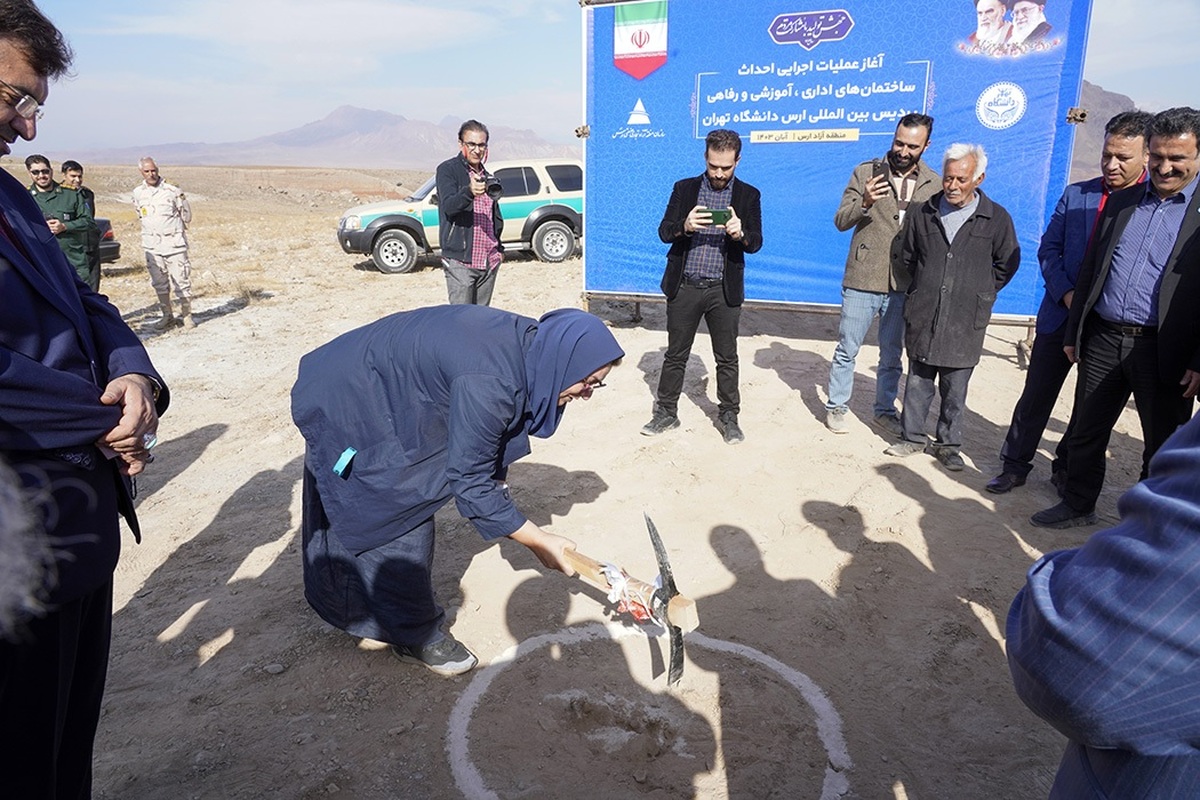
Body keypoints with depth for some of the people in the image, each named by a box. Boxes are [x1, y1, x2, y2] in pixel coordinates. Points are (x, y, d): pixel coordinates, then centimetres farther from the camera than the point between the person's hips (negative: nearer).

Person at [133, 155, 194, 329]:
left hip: (174, 243, -4)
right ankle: (168, 316, 16)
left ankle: (186, 316, 6)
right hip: (152, 245, 4)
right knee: (159, 284, 7)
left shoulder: (173, 191, -6)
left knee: (182, 280, -3)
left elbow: (185, 214, 6)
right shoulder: (138, 193, 6)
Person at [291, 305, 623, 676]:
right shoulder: (489, 382, -37)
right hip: (347, 406, -9)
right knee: (400, 521, -1)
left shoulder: (524, 343, -10)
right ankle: (413, 635, 19)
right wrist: (541, 543, -22)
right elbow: (469, 483, -29)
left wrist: (497, 484, 3)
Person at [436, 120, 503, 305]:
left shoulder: (486, 175, 19)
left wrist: (499, 247, 18)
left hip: (489, 260, 6)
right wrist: (469, 192, -37)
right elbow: (448, 206, -18)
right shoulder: (448, 169, -1)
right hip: (460, 260, -6)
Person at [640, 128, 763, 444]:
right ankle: (666, 412, 22)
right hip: (684, 287, 1)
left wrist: (740, 233, -23)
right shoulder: (684, 189, 6)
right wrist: (684, 227, -21)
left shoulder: (748, 195, 4)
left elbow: (756, 243, -1)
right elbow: (664, 232, 1)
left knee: (727, 358, 7)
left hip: (724, 290, 0)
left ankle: (729, 417, 21)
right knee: (675, 355, 9)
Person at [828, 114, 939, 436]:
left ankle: (885, 410, 29)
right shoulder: (866, 172, -3)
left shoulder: (934, 184, 3)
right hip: (861, 280, -2)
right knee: (847, 350, 7)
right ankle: (836, 406, 24)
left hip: (904, 286, 2)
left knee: (892, 355, 13)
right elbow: (840, 221, -7)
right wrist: (864, 202, -27)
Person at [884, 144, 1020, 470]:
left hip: (964, 325, -1)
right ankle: (913, 437, 24)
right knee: (917, 384, 10)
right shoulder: (925, 213, 3)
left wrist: (978, 293, 6)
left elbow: (1006, 265, 10)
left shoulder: (997, 218, -2)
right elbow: (907, 258, 16)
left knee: (955, 392, 7)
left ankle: (948, 444, 21)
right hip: (922, 320, 2)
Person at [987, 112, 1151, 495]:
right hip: (1063, 315, 2)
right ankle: (1015, 465, 19)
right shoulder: (1076, 194, 3)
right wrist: (1066, 292, -9)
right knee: (1036, 396, 7)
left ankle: (1067, 468, 29)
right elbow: (1049, 248, 5)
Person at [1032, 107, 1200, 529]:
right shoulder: (1121, 202, 9)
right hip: (1103, 339, 4)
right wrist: (1073, 331, 11)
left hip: (1164, 349, -3)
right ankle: (1077, 505, 30)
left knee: (1162, 447, 10)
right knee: (1087, 431, 13)